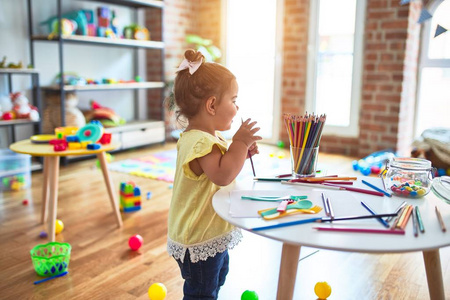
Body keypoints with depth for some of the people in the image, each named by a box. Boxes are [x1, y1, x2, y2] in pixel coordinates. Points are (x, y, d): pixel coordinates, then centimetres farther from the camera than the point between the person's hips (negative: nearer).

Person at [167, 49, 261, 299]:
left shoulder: (210, 137, 6)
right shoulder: (200, 142, -29)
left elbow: (221, 167, 18)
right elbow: (222, 175, -40)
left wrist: (241, 153, 3)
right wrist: (240, 143, -30)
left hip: (214, 232, 11)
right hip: (199, 239, -11)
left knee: (218, 276, 31)